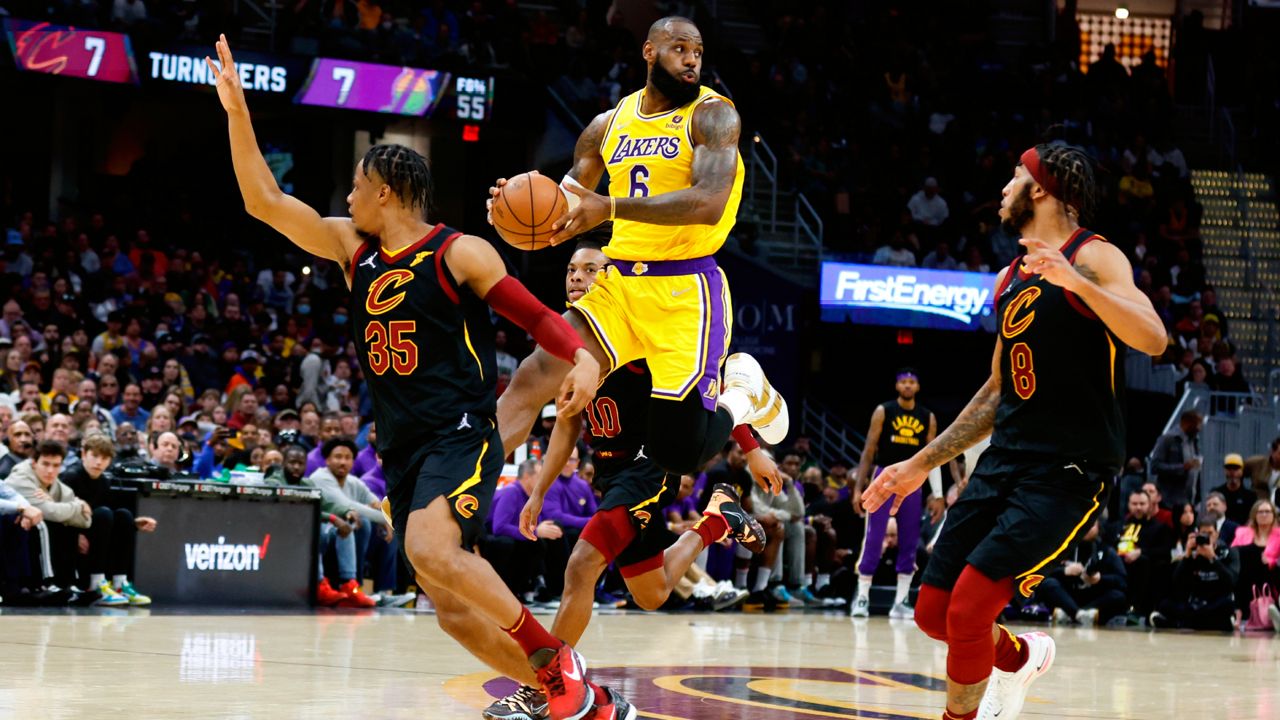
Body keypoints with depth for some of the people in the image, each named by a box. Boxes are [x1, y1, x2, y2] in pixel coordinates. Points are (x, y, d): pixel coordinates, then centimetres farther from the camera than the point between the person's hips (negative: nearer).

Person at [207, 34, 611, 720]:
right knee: (455, 611, 2)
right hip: (400, 448, 7)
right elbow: (263, 200, 9)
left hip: (461, 435, -7)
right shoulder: (352, 248, 11)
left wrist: (583, 359, -27)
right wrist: (237, 111, 1)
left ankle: (554, 657, -18)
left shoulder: (460, 253, -6)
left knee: (430, 550, -32)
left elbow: (536, 316, -7)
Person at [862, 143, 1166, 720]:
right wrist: (920, 465, 23)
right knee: (932, 612, 6)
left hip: (1070, 471, -8)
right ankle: (1021, 656, 35)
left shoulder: (1092, 258, -7)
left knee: (968, 608, -18)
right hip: (1005, 458, 8)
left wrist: (1077, 282, -35)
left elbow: (1153, 340, -23)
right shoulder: (1010, 279, 16)